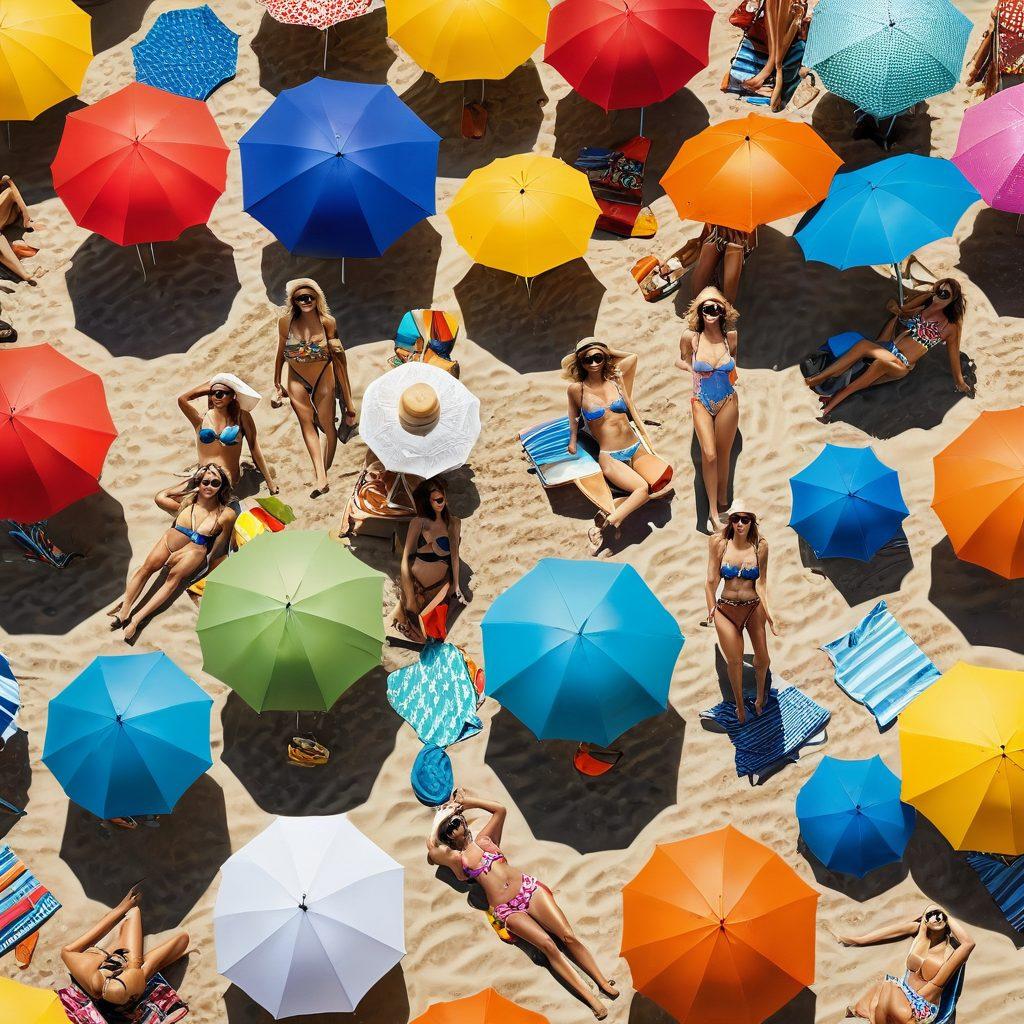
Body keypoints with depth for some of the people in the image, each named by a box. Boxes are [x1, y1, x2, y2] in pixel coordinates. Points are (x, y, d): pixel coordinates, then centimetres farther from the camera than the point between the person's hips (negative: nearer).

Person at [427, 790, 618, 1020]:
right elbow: (431, 845, -5)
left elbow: (500, 810, 21)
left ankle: (604, 983, -8)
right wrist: (439, 819, 11)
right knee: (548, 945, -21)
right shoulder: (455, 858, 8)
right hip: (507, 910, -3)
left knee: (568, 936, -12)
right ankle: (591, 999, -21)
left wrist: (467, 802, 21)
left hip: (528, 887, 3)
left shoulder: (483, 839, 18)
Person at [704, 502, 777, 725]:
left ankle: (760, 695, 43)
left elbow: (761, 582, -8)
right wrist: (711, 608, -5)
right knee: (734, 661, 9)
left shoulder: (760, 546, -8)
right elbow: (712, 580, -6)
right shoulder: (718, 543, -10)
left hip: (753, 607, 1)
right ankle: (740, 705, 32)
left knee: (762, 658, 13)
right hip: (726, 610, 0)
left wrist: (767, 609, -16)